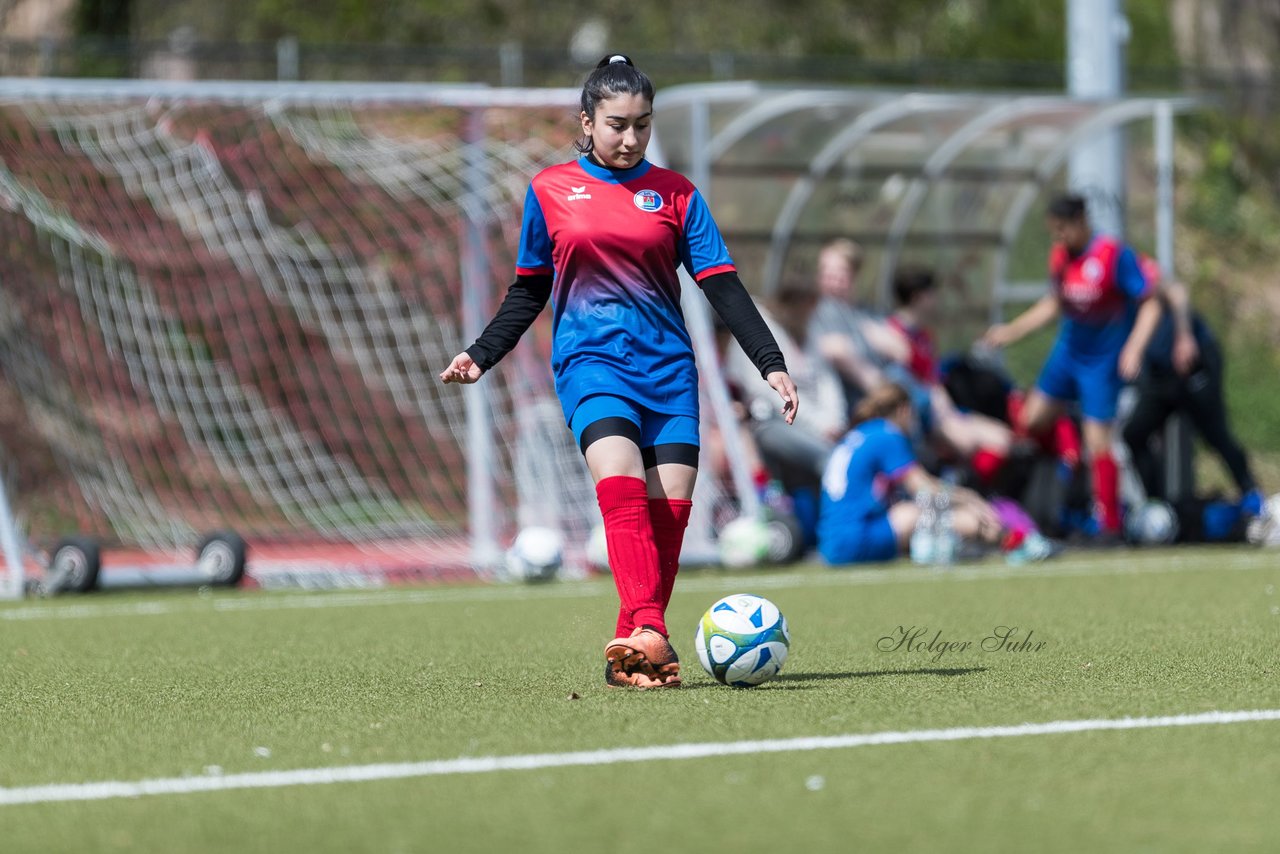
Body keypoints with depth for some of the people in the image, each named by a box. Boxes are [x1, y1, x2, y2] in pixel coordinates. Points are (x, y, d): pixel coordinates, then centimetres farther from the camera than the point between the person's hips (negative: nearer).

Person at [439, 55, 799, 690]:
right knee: (621, 485, -25)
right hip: (590, 361, -2)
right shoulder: (550, 190, 7)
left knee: (669, 506, -7)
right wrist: (480, 355, 9)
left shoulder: (674, 193, 7)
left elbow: (722, 285, 4)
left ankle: (635, 649, 3)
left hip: (667, 367, 2)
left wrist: (771, 364, -4)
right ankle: (647, 630, -37)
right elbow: (529, 291, 17)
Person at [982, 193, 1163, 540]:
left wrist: (1134, 348, -27)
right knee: (1032, 420, 8)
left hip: (1103, 361, -7)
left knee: (1097, 443, -7)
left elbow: (1150, 304, -17)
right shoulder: (1059, 257, 0)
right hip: (1067, 351, 7)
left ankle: (1110, 525, 4)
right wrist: (1011, 331, 13)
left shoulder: (1116, 255, -20)